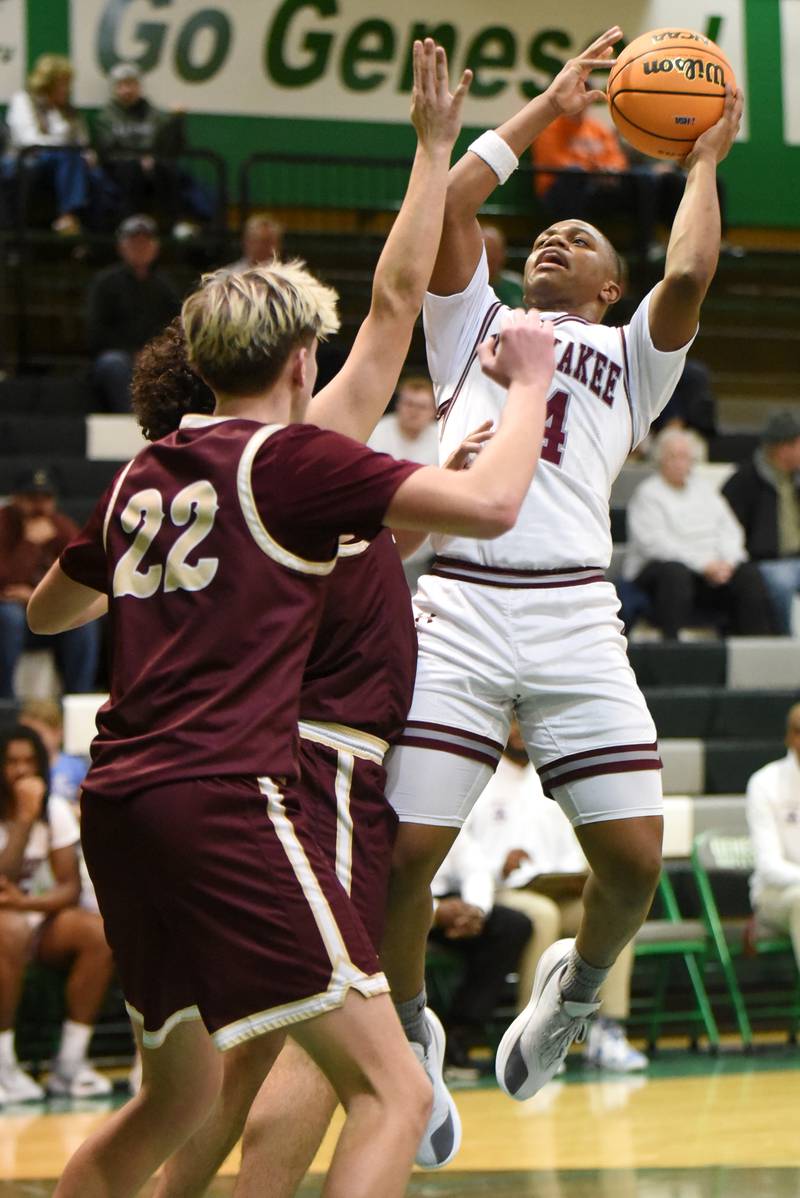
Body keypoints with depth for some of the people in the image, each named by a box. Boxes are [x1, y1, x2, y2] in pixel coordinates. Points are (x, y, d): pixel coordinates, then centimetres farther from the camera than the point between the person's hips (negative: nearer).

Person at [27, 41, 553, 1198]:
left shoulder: (143, 475, 17)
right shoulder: (289, 457, -2)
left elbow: (46, 609, 35)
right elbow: (489, 503, -11)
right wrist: (529, 384, 6)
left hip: (120, 802, 8)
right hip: (227, 801, -8)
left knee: (178, 1097, 25)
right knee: (392, 1096, -9)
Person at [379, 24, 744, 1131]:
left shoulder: (631, 356, 23)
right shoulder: (475, 325, 25)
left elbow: (689, 274, 3)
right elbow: (450, 203, 12)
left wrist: (705, 158, 16)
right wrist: (549, 106, 21)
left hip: (574, 614, 0)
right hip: (459, 608, 0)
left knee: (633, 858, -8)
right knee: (404, 852, -10)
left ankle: (575, 985, 24)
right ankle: (409, 1028, 16)